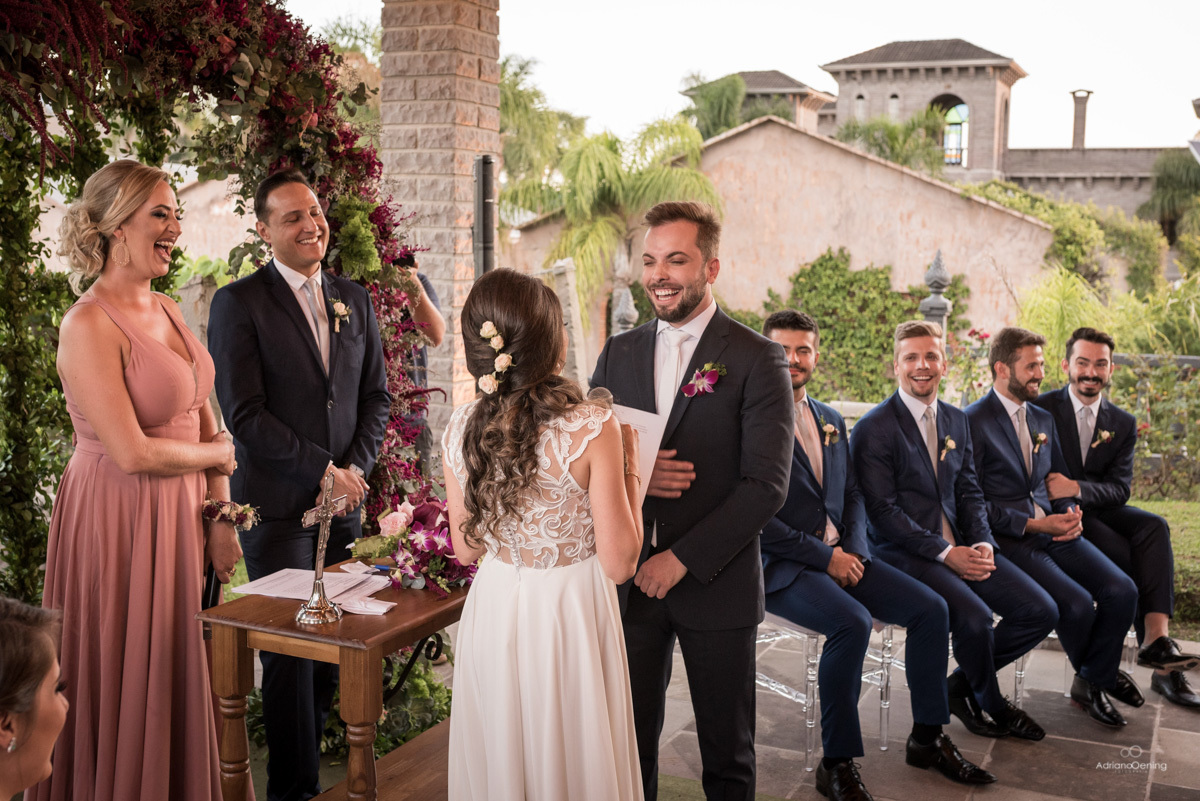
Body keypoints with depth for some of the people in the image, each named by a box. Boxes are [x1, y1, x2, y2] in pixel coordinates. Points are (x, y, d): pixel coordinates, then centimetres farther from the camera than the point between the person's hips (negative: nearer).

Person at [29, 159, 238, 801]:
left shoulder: (167, 311, 8)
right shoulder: (88, 326, -17)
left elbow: (203, 416, 9)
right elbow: (133, 454, -21)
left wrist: (220, 516, 4)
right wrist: (215, 455, -5)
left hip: (178, 517, 7)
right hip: (119, 523, -7)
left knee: (174, 677, 17)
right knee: (124, 692, 7)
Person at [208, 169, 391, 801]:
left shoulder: (354, 299, 12)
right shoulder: (237, 304, -5)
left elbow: (377, 394, 14)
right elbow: (244, 413, -11)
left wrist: (356, 467, -1)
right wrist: (322, 471, -12)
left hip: (344, 499, 5)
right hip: (278, 505, -4)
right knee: (291, 649, 1)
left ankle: (309, 746, 26)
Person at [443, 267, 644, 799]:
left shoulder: (459, 431, -6)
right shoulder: (594, 430, -20)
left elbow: (466, 548, 5)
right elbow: (619, 563, -15)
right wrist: (629, 467, -6)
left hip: (492, 611, 4)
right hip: (570, 616, -4)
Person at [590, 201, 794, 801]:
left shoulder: (756, 359, -6)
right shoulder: (617, 354, 8)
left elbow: (766, 483, -13)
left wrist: (683, 559, -16)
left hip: (716, 584, -3)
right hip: (630, 582, 3)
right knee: (630, 740, 14)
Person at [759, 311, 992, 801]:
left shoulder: (831, 421, 15)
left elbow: (852, 494, 18)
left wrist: (853, 550, -2)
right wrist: (824, 557, -16)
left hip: (840, 554, 8)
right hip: (779, 565, -7)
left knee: (931, 609, -4)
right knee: (853, 622, -31)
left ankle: (928, 738, 13)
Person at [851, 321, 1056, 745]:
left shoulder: (957, 421, 13)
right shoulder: (873, 428, -9)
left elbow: (969, 491, 14)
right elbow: (882, 511, -14)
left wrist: (982, 543, -6)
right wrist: (945, 552, -18)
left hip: (960, 546, 7)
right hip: (905, 551, -7)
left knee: (1042, 611, -6)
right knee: (975, 617, -28)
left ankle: (961, 685, 14)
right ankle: (992, 706, 5)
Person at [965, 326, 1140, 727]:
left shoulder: (1043, 419, 16)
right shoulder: (973, 422, -9)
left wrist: (1070, 513, 0)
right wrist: (1032, 525, -16)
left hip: (1053, 530, 7)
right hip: (1007, 539, -7)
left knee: (1122, 590, -13)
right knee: (1077, 604, -22)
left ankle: (1093, 683, 8)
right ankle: (1094, 671, 12)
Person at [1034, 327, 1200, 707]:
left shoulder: (1123, 424, 9)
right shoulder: (1042, 409, -3)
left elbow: (1120, 489, -2)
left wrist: (1076, 488, -22)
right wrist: (1058, 499, -26)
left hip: (1101, 511, 4)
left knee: (1154, 527, -27)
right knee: (1126, 553, -28)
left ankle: (1157, 637, -36)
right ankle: (1157, 652, -18)